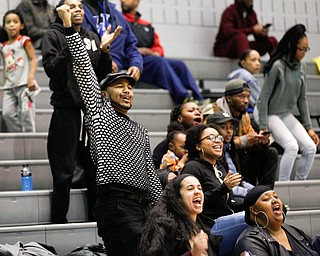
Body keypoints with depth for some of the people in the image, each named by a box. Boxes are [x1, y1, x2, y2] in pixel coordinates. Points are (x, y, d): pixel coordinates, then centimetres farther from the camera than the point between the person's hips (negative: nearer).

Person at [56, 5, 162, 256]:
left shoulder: (141, 131, 27)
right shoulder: (99, 112, 9)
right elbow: (84, 69, 2)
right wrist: (69, 28, -5)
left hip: (145, 206, 7)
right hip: (117, 204, -7)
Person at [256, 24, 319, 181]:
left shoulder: (301, 67, 5)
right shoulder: (277, 66, -17)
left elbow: (302, 98, 12)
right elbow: (263, 98, -15)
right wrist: (263, 128, -18)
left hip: (288, 115, 7)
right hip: (271, 115, -7)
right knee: (292, 146, -27)